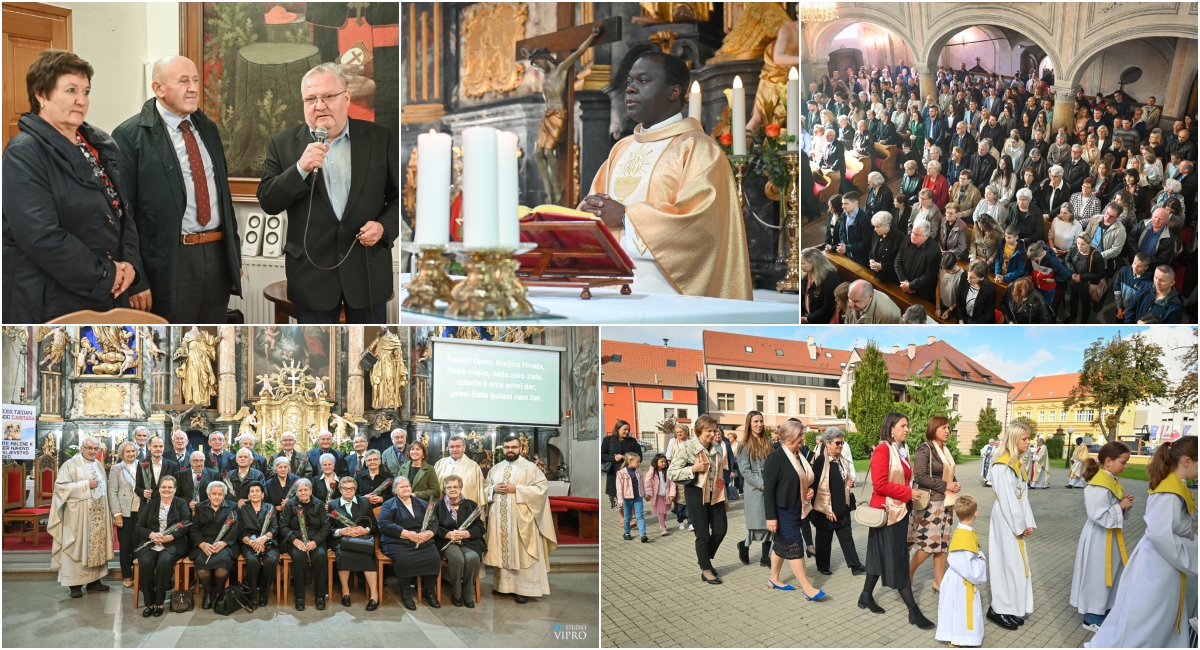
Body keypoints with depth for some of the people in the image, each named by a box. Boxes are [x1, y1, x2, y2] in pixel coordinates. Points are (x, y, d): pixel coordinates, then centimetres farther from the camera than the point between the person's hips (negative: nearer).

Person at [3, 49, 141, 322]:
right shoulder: (24, 153, -12)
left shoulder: (101, 144, 11)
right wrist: (105, 275, -16)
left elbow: (125, 207, 16)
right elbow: (42, 237, -22)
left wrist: (129, 262, -1)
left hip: (110, 296, 7)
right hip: (51, 304, -7)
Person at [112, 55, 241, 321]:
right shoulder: (130, 136, -7)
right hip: (169, 261, -6)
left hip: (217, 255, 6)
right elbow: (123, 213, -10)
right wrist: (136, 280, -14)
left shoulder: (208, 128, 14)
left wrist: (235, 254, 16)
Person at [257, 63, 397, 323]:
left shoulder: (380, 138, 0)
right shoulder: (283, 143, 1)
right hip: (312, 272, 0)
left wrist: (384, 227, -13)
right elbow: (268, 202, -4)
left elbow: (400, 195, 6)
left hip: (368, 270, 0)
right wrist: (301, 169, -19)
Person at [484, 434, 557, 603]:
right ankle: (502, 584, 18)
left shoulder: (530, 467, -2)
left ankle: (524, 589, -1)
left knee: (521, 554, -4)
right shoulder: (495, 468, 14)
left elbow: (541, 488, -10)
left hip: (521, 518, -5)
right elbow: (485, 488, 17)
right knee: (502, 551, 8)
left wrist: (516, 489, -16)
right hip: (499, 518, 5)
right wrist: (494, 489, -6)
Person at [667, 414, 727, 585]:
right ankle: (705, 570, 16)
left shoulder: (718, 449, 5)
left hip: (715, 494, 6)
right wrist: (693, 469, -25)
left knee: (721, 529, 7)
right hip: (696, 494, -6)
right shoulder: (686, 448, -12)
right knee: (703, 534, 0)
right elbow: (671, 473, -13)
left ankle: (704, 558, 31)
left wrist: (724, 497, 15)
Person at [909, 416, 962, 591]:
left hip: (946, 502, 7)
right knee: (929, 544, -5)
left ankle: (939, 582, 16)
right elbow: (919, 476, -19)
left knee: (943, 543, 9)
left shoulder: (946, 450, 11)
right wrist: (944, 485, -18)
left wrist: (956, 484, 0)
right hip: (930, 503, -7)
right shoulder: (925, 449, -12)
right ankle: (908, 572, 15)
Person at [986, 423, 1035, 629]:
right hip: (1005, 521, -9)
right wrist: (1020, 526, -14)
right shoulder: (1002, 466, -17)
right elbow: (1006, 500, -19)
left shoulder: (1018, 464, 12)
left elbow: (1023, 496, 11)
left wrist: (1028, 523, 3)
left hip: (1016, 521, 9)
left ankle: (1013, 608, 20)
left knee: (1017, 562, 12)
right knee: (1006, 563, -5)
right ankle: (999, 610, 3)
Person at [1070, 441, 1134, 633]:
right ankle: (1092, 617, 13)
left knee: (1111, 573, 18)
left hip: (1112, 536, 9)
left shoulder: (1113, 481, 7)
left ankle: (1105, 610, 32)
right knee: (1097, 576, 2)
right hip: (1099, 537, -9)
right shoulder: (1099, 486, -24)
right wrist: (1120, 507, -19)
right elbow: (1098, 515, -27)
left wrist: (1125, 504, -3)